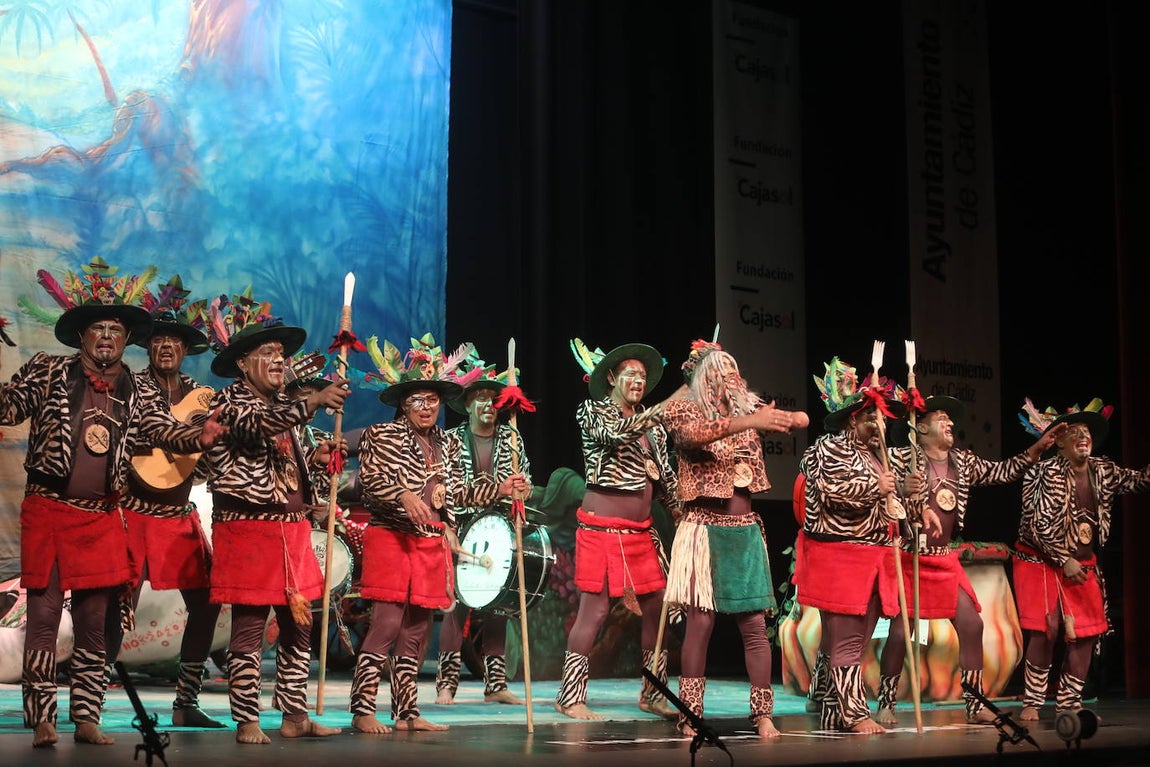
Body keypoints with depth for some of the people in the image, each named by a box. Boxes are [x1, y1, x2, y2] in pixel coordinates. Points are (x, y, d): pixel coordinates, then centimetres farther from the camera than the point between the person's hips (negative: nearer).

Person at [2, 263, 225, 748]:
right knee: (44, 616, -3)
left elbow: (166, 430, -1)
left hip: (101, 517, 3)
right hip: (47, 509, -3)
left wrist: (198, 436, -22)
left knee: (93, 621, 7)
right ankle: (41, 720, 3)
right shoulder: (47, 372, 2)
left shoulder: (138, 395, 9)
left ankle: (86, 718, 15)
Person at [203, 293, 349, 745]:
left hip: (291, 529, 8)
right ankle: (246, 722, 0)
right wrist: (314, 402, -39)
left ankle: (295, 716, 15)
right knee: (249, 630, -5)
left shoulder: (281, 404, 18)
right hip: (248, 527, -8)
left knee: (298, 628, 9)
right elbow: (258, 425, -29)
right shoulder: (230, 401, -5)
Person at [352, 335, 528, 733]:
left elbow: (458, 493, 21)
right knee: (387, 623, -12)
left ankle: (407, 712, 16)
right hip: (392, 537, -6)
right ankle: (362, 711, -8)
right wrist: (403, 495, -26)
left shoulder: (448, 444, 17)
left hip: (432, 544, 6)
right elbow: (368, 480, -12)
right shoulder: (381, 435, -1)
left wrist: (499, 489, 14)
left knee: (417, 628, 9)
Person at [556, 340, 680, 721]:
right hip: (601, 527, -6)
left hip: (642, 531, 6)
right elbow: (614, 433, -21)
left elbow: (666, 478, 16)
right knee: (595, 610, -7)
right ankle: (570, 697, 1)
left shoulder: (652, 425, 16)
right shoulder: (592, 412, 0)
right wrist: (656, 412, -32)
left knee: (657, 607, 4)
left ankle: (653, 693, 16)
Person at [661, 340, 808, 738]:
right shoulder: (684, 410, 0)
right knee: (701, 621, -6)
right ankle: (689, 717, 0)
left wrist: (791, 418, -18)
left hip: (745, 530, 4)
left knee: (754, 623, 1)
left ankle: (763, 715, 5)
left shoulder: (747, 408, 12)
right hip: (704, 529, -4)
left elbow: (796, 419, 6)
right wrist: (748, 422, -33)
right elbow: (692, 434, -22)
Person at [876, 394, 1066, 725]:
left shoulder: (963, 462, 11)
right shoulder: (902, 459, -9)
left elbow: (1002, 472, 19)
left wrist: (1037, 448, 11)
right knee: (900, 631, -7)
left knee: (972, 625, 1)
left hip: (945, 560, 6)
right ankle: (885, 706, 6)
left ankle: (976, 706, 10)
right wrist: (901, 492, -37)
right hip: (909, 558, -6)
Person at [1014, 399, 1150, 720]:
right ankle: (1032, 703, -6)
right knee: (1046, 630, -15)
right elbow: (1038, 523, -17)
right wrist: (1064, 561, -18)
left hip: (1083, 565, 6)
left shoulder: (1103, 471, 3)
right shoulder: (1044, 473, -14)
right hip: (1042, 562, -6)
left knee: (1087, 632, 2)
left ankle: (1069, 703, 12)